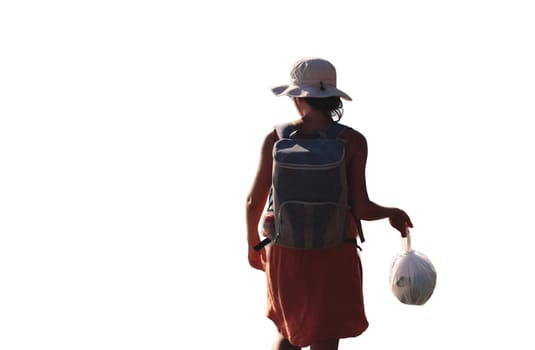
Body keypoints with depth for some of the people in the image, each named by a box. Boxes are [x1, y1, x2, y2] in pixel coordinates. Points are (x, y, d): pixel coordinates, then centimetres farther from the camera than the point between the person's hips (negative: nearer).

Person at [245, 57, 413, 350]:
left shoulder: (276, 138, -6)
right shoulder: (352, 141, -10)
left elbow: (254, 202, -3)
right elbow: (360, 209, -12)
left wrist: (253, 244, 15)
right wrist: (392, 213, 9)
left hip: (286, 252, 2)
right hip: (333, 257, -2)